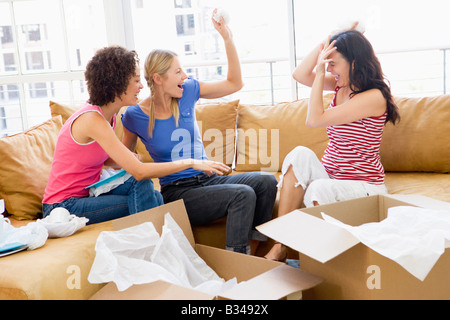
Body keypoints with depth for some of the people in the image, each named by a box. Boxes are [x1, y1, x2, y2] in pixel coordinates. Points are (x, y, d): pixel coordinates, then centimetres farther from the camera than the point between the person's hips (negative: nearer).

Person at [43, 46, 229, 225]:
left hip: (88, 193, 8)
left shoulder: (108, 115, 4)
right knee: (141, 185, -22)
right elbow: (139, 172, -30)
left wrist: (123, 161, -4)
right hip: (65, 206, -8)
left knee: (155, 198, -14)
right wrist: (190, 163, -23)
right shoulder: (92, 120, -24)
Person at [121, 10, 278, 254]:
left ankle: (251, 251, -7)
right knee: (243, 195, -28)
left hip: (208, 179, 6)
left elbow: (234, 84, 9)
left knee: (266, 183, -17)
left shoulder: (187, 91, 2)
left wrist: (227, 38, 1)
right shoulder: (135, 116, -7)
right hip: (176, 192, -5)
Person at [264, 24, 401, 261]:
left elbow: (314, 120, -21)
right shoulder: (341, 86, 7)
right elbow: (300, 75, 6)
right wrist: (326, 44, -2)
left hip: (363, 186, -7)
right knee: (300, 154, -22)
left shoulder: (374, 97, -18)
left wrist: (320, 72, -14)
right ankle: (279, 245, -26)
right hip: (330, 176, 7)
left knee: (318, 190, -36)